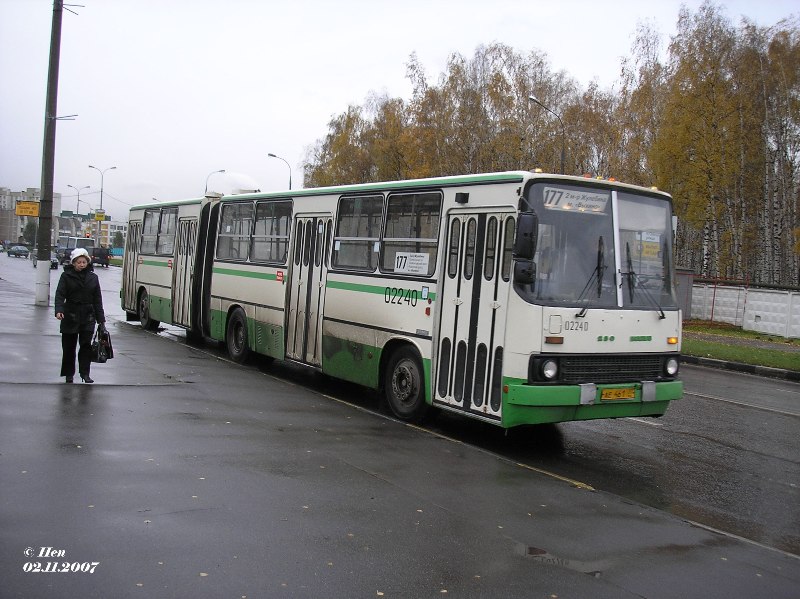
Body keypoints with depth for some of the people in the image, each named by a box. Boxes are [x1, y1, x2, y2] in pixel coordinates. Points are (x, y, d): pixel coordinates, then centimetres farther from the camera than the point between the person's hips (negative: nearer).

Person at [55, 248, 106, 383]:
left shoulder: (93, 277, 7)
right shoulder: (66, 276, -1)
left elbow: (97, 299, 9)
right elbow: (60, 294, -9)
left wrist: (101, 320, 6)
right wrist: (59, 310, -27)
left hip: (88, 316, 1)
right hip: (70, 315, -1)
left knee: (86, 344, -6)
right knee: (69, 346, 7)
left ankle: (85, 373, -3)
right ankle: (69, 374, 18)